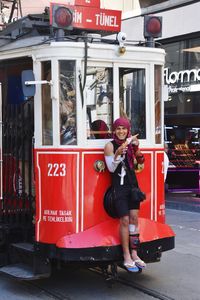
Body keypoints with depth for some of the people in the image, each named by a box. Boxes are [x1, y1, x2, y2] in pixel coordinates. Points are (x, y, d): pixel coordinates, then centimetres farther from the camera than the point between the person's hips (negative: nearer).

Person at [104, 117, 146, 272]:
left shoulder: (131, 143, 8)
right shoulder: (110, 146, -5)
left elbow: (141, 161, 3)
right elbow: (111, 168, -10)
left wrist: (136, 148, -13)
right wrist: (117, 153, -25)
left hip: (133, 185, 5)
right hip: (119, 187, -5)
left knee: (134, 218, 4)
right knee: (125, 220, -6)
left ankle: (134, 254, 11)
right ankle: (127, 257, -1)